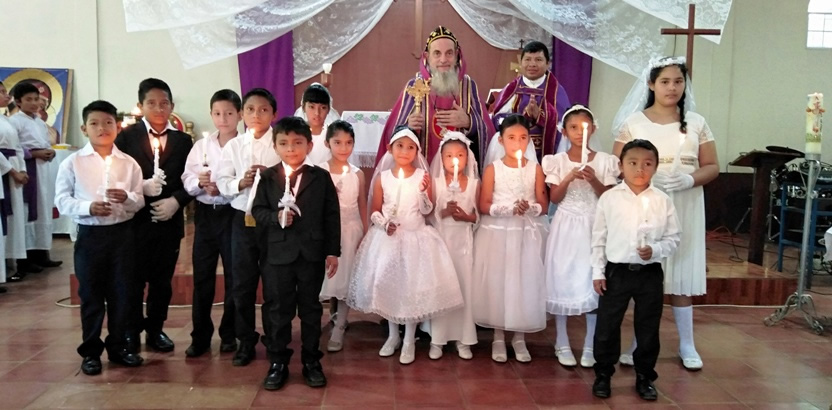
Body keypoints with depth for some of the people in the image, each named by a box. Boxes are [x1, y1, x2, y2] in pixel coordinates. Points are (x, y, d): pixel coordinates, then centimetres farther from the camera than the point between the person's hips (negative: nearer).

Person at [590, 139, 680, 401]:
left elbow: (673, 238, 2)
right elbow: (599, 238, 0)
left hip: (650, 273, 1)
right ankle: (603, 375, 24)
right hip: (616, 272, -1)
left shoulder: (662, 201, -2)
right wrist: (598, 272, -3)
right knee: (607, 326, 7)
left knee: (648, 328, 12)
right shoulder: (609, 198, -4)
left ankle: (645, 377, 28)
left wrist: (656, 250, -18)